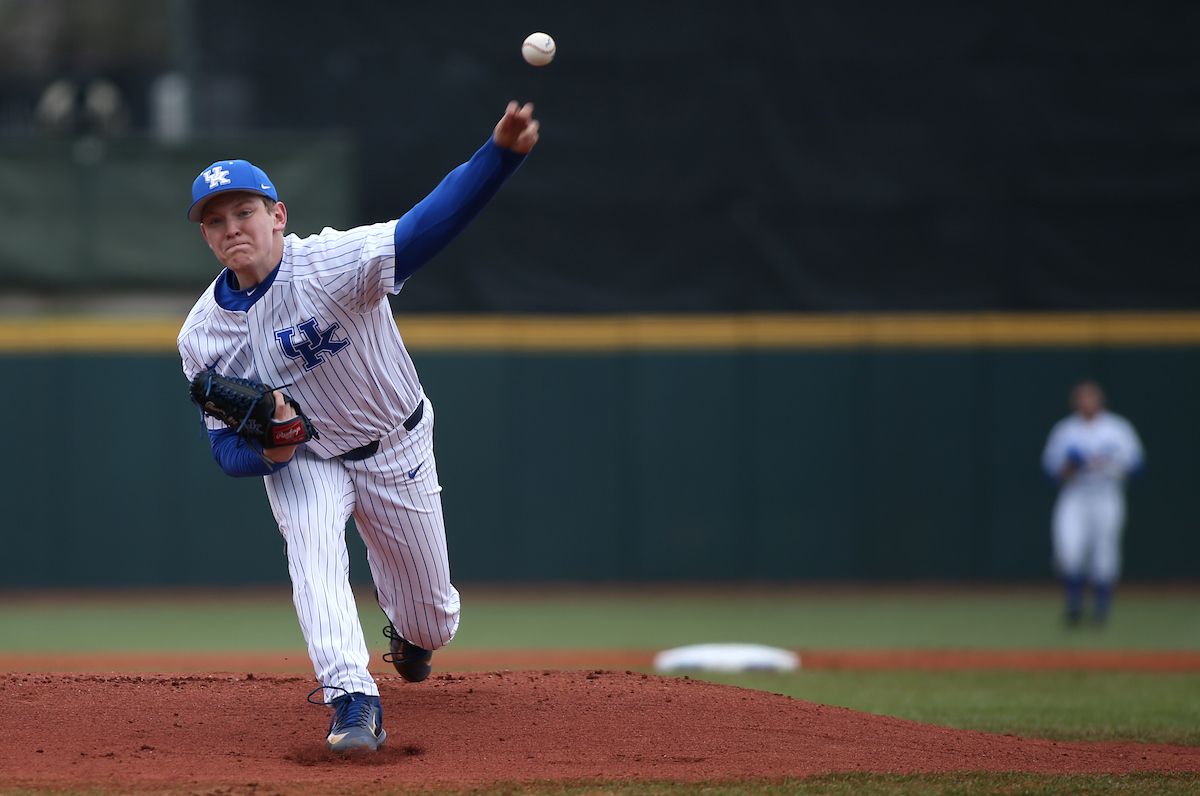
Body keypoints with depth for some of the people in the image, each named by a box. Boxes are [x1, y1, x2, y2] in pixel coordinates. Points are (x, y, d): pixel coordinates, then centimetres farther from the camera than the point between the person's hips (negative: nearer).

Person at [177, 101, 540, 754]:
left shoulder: (331, 263, -28)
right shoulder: (203, 336, -15)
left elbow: (431, 223, -43)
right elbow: (226, 449, -9)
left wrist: (500, 153, -60)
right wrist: (267, 452, -35)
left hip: (397, 451, -1)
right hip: (299, 462, 1)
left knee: (432, 623, 10)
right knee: (312, 544, -33)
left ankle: (406, 631, 49)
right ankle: (353, 702, -35)